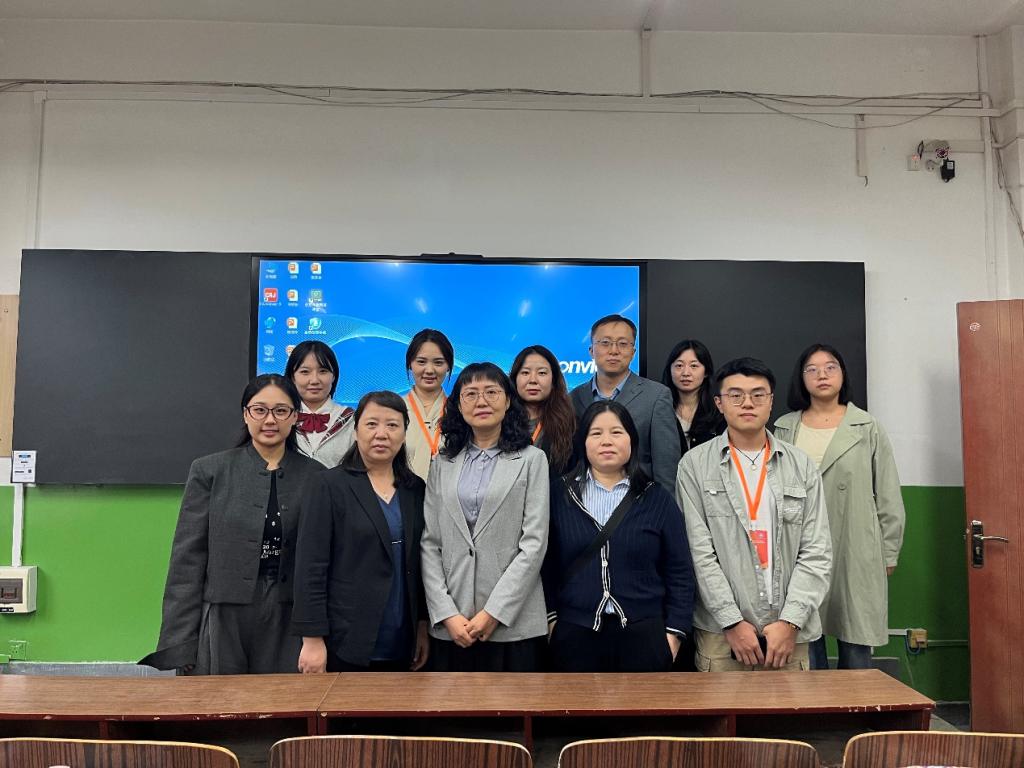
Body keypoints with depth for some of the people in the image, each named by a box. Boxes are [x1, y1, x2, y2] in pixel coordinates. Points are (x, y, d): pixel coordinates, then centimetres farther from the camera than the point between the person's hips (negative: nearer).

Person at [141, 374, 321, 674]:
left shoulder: (315, 476, 3)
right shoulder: (209, 471, 0)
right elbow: (187, 559, -1)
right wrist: (180, 644, -5)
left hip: (290, 626, 1)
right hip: (226, 624, -1)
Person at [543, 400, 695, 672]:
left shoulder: (658, 499, 5)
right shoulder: (559, 495, 5)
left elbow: (679, 572, 4)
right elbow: (546, 564, 5)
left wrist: (674, 632, -2)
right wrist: (551, 618, 0)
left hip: (643, 636, 0)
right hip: (575, 635, 0)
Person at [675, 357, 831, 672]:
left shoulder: (801, 466, 7)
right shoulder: (694, 465, 0)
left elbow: (816, 552, 2)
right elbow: (699, 551, -5)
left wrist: (790, 622, -7)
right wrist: (732, 622, -10)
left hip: (790, 633, 2)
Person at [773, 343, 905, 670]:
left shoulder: (867, 427, 3)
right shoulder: (785, 428, 7)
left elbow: (888, 496, 4)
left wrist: (889, 553, 3)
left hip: (856, 553, -1)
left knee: (855, 642, 5)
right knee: (806, 643, 6)